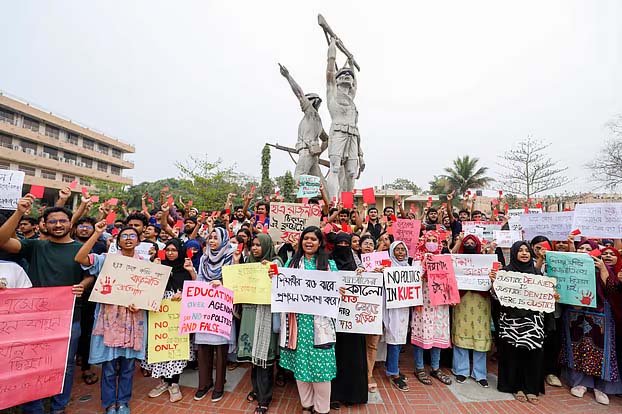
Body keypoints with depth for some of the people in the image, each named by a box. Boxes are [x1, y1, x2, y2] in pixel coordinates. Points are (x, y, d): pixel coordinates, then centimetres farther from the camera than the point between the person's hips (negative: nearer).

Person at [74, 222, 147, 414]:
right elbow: (79, 258, -16)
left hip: (134, 320, 2)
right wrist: (97, 233, -17)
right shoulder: (106, 259, 1)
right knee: (109, 364, 7)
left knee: (128, 364, 12)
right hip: (110, 319, -2)